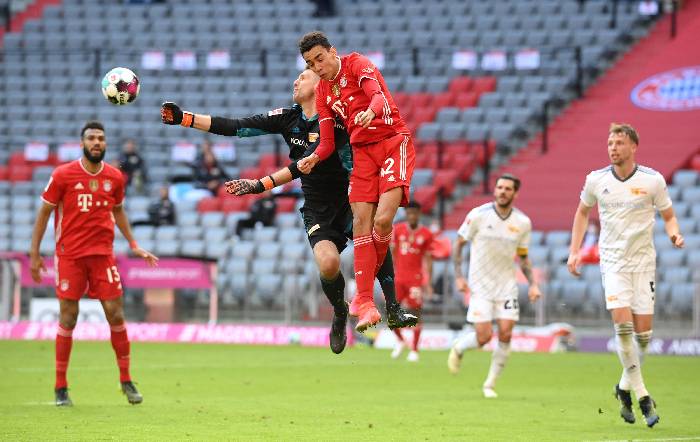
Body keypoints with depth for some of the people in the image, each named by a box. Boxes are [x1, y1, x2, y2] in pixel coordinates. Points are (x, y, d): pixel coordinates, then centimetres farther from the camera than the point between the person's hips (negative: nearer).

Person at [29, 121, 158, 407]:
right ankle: (60, 388, 7)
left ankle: (126, 381, 11)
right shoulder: (63, 175, -6)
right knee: (68, 318, -1)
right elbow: (44, 213, 1)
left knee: (116, 314, -1)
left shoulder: (115, 177, 4)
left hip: (103, 254, 3)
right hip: (70, 255, -3)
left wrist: (134, 246, 17)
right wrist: (34, 253, -2)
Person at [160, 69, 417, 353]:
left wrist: (262, 185, -31)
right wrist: (183, 118, 0)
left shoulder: (334, 121, -16)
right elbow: (235, 127, 4)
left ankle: (393, 310, -21)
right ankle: (340, 314, 6)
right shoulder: (287, 118, 4)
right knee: (328, 265, -23)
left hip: (348, 201, -3)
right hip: (318, 210, 3)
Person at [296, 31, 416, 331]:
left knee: (382, 219, -19)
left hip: (393, 141, -6)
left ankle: (363, 293, -1)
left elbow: (378, 94, -22)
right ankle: (365, 301, -5)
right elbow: (327, 141, 12)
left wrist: (371, 111, -46)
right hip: (362, 151, 6)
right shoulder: (322, 92, 14)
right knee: (361, 222, -7)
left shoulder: (357, 64, -4)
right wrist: (313, 158, -10)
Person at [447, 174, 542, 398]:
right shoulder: (478, 215, -9)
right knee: (484, 336, -10)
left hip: (507, 285, 3)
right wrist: (458, 277, -7)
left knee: (506, 334, -9)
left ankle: (490, 384, 6)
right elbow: (458, 244, 0)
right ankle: (458, 348, 25)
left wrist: (532, 283, 0)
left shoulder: (523, 222, 0)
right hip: (480, 285, -3)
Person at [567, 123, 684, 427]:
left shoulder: (653, 180, -4)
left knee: (643, 331, -2)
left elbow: (668, 216, 7)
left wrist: (674, 234, -15)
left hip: (643, 262, 0)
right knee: (622, 324, -17)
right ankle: (642, 396, -12)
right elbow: (583, 212, 17)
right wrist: (574, 251, 12)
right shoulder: (596, 180, 1)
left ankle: (625, 387, 22)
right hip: (612, 262, 0)